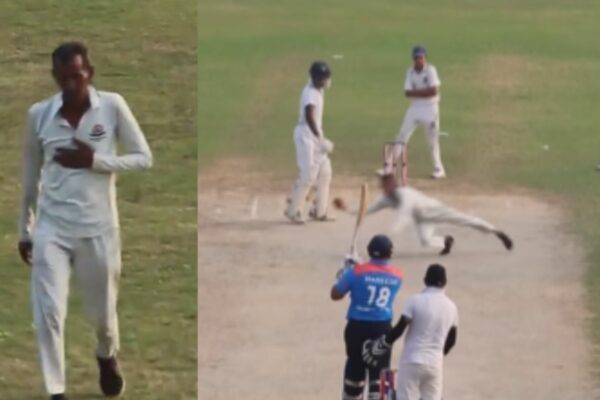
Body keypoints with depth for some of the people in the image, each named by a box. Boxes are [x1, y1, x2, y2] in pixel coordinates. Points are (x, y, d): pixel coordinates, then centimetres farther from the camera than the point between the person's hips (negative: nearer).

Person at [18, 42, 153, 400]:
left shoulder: (112, 106, -8)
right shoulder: (39, 115, -3)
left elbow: (144, 158, -5)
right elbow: (31, 176, 8)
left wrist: (95, 160, -18)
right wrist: (24, 230, 14)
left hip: (97, 228, 0)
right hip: (51, 228, 0)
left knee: (103, 313, 14)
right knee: (49, 313, -12)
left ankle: (107, 358, 47)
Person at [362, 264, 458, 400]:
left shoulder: (416, 300, -10)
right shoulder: (451, 306, 5)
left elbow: (399, 329, -11)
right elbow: (451, 340, 14)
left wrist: (383, 345, 5)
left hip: (412, 361, -4)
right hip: (435, 363, 4)